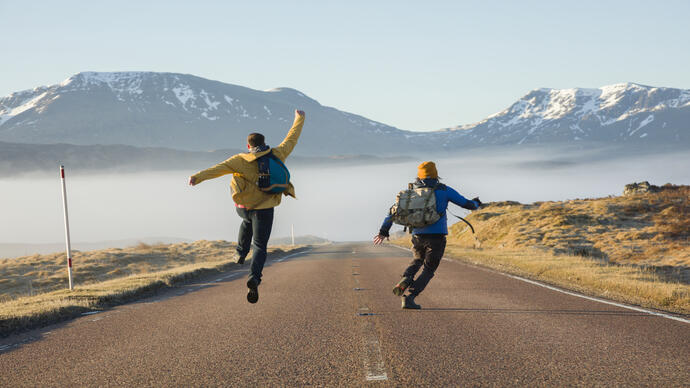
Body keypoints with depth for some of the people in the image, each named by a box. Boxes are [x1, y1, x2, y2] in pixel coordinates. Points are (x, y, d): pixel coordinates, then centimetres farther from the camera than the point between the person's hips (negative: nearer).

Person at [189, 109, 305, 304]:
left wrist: (198, 177, -32)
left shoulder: (241, 160, -8)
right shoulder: (276, 155, -2)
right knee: (260, 247, 1)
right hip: (264, 209, -1)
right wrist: (299, 120, 27)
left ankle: (241, 253, 37)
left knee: (248, 221, 39)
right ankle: (254, 277, -23)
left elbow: (220, 168, -22)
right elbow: (291, 139, 11)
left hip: (243, 207, 1)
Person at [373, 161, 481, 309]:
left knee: (418, 260, 30)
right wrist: (475, 203, 34)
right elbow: (466, 203, 11)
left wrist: (383, 230, 9)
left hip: (417, 236, 3)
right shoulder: (444, 190, 4)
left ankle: (406, 279, -1)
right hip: (437, 236, -3)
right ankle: (409, 297, -7)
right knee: (428, 270, 10)